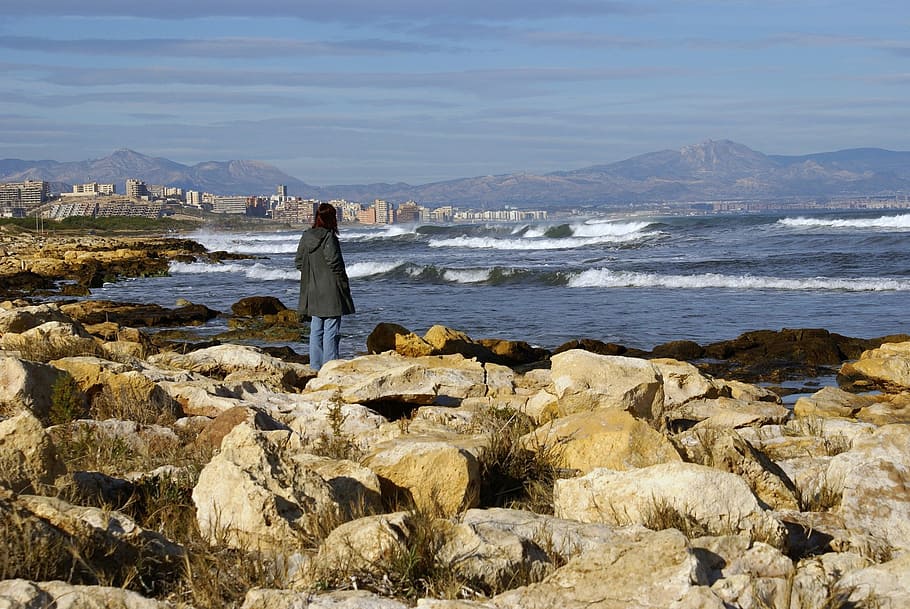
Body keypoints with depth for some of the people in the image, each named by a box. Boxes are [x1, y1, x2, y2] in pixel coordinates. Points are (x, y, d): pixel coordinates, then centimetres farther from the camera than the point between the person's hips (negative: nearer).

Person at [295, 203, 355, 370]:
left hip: (312, 292, 7)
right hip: (330, 291, -7)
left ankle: (315, 367, 13)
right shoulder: (329, 237, -14)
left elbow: (298, 262, 11)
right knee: (331, 331, -3)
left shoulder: (306, 237, 7)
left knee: (316, 330, 11)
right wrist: (344, 283, -7)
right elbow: (334, 261, -17)